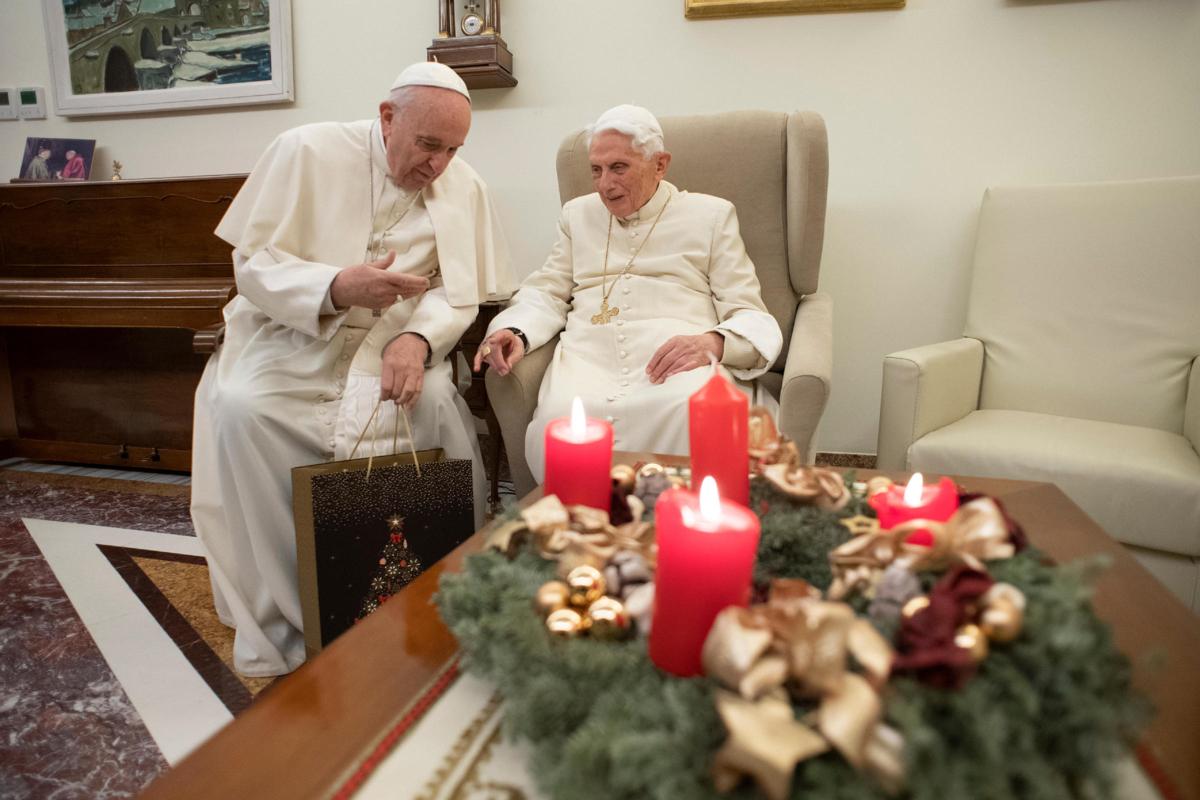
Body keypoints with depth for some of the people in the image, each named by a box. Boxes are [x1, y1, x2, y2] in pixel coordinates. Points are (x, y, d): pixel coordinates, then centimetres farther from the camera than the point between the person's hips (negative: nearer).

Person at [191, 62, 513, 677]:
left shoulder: (464, 186, 3)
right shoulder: (306, 151, -4)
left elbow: (459, 292, -1)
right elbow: (251, 263, -7)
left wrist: (419, 336, -24)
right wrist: (336, 287, -27)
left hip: (388, 347, 1)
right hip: (290, 337, -1)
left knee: (441, 402, -29)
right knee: (240, 409, -29)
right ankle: (281, 626, -15)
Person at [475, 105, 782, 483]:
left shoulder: (710, 215, 16)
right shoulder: (578, 214, 27)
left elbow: (750, 316, 8)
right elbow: (546, 293, 23)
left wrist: (712, 342, -16)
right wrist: (514, 331, -1)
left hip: (680, 355, -1)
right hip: (589, 353, 2)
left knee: (692, 415, -37)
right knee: (558, 420, -33)